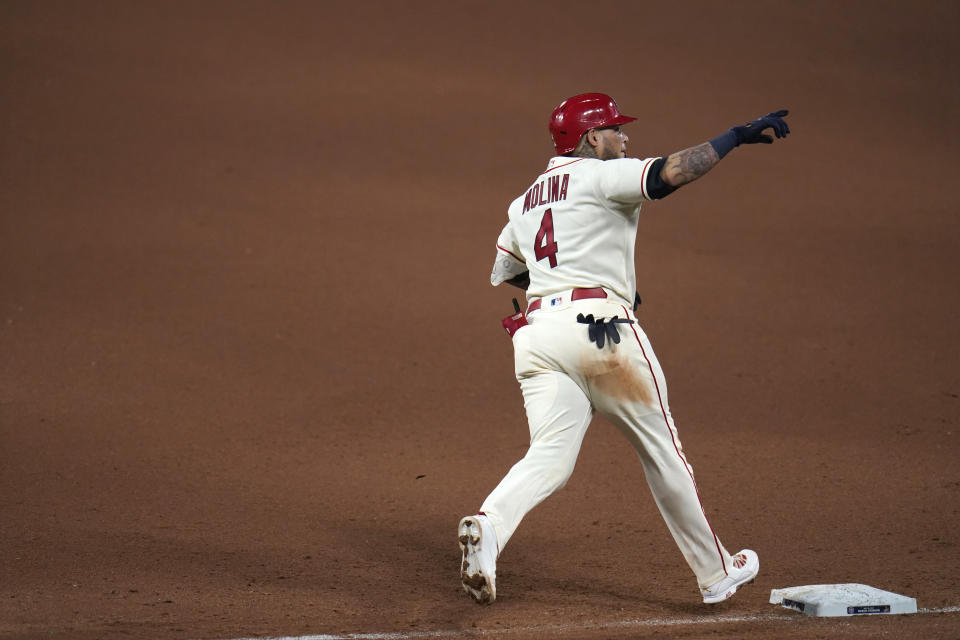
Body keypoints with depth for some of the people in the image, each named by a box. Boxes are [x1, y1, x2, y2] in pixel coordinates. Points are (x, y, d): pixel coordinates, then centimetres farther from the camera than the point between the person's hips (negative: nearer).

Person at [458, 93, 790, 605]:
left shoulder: (525, 201, 24)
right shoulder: (600, 175, 2)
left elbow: (503, 271, 35)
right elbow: (672, 172, -13)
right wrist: (738, 136, -7)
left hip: (537, 333, 6)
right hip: (599, 327, -6)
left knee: (549, 457, -6)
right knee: (660, 450, 8)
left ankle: (488, 525, -36)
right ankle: (715, 572, 19)